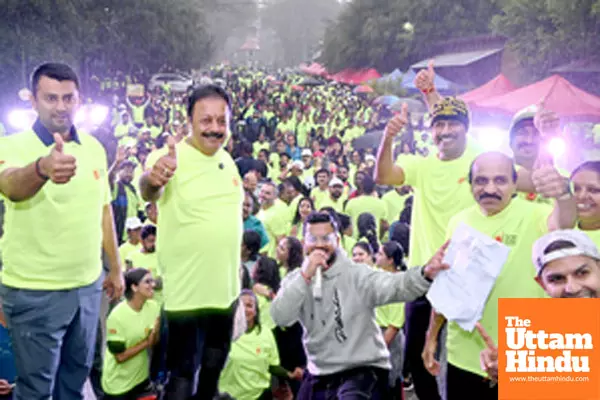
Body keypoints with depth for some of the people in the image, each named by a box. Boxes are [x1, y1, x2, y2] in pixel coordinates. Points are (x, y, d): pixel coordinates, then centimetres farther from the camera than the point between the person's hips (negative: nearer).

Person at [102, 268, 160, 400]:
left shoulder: (153, 306, -7)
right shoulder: (117, 316, -23)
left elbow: (155, 343, 0)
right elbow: (120, 356, -19)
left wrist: (155, 332, -20)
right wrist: (146, 342, -22)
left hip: (142, 377, 5)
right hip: (118, 383, -5)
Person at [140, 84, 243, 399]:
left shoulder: (227, 159, 4)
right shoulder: (172, 158, -17)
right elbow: (149, 192, -39)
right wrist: (153, 179, -63)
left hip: (226, 290, 7)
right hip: (188, 293, -6)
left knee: (213, 368, 22)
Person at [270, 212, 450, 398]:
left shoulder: (357, 274, -9)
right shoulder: (296, 279, 1)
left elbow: (394, 286, -27)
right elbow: (280, 317, -14)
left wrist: (425, 273, -47)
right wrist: (305, 276, -22)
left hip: (364, 369, -5)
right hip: (320, 374, 5)